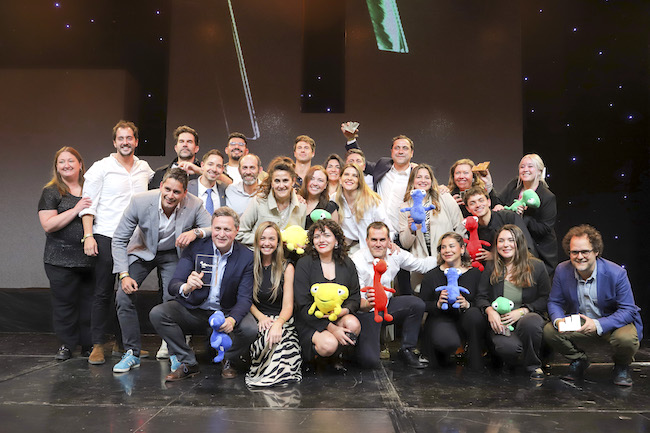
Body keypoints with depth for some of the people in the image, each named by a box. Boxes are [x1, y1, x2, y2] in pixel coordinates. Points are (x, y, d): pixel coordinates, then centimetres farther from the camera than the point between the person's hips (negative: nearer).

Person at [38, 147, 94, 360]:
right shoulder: (51, 192, 2)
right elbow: (48, 224, -10)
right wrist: (76, 209, -16)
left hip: (89, 257, 3)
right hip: (61, 260, -3)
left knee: (89, 300, 5)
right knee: (64, 301, 2)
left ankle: (88, 343, 17)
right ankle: (66, 345, 17)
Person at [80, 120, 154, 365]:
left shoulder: (145, 169, 12)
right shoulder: (101, 168, 0)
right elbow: (88, 203, -4)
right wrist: (88, 236, -14)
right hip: (106, 238, -3)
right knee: (103, 292, 0)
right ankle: (97, 345, 9)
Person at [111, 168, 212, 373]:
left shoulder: (194, 205, -26)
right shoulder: (139, 201, -26)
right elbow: (119, 239, -16)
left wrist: (196, 232, -45)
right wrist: (124, 275, -23)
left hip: (173, 254, 0)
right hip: (143, 251, 1)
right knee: (123, 297, -11)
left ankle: (170, 344, 11)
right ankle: (132, 353, 4)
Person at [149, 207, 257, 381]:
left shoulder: (246, 257, -9)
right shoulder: (195, 248, -9)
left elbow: (245, 298, -11)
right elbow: (173, 285, -15)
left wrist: (232, 319, -34)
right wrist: (186, 288, -42)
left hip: (226, 312, -1)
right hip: (193, 310, 1)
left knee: (250, 329, -30)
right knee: (157, 313, -21)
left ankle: (227, 361, 5)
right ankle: (188, 363, -4)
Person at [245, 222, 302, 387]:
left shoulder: (287, 268, 3)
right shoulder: (250, 265, 8)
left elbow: (288, 306, -4)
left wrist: (278, 323, -26)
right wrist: (260, 317, -13)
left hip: (282, 320, -1)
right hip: (256, 320, 1)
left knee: (276, 338, -35)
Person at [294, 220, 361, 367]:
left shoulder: (347, 264, 5)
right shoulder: (304, 264, -7)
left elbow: (355, 297, 8)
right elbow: (303, 305, -11)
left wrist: (344, 310, -18)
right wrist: (332, 328, -19)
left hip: (339, 318, 4)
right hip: (311, 321, -4)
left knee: (353, 323, -29)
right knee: (328, 344, -32)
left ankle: (335, 355, 0)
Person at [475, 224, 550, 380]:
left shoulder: (536, 266, 3)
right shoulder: (491, 268, 6)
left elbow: (546, 298, 2)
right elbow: (481, 297, 7)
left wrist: (522, 311, -12)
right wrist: (489, 310, -15)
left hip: (529, 316, 0)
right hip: (500, 322, 0)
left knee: (529, 323, -38)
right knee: (507, 347, -34)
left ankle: (533, 365, -8)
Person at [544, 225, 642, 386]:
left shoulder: (616, 273, -20)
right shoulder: (562, 270, -10)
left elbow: (628, 310, -18)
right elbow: (554, 302, 1)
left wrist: (598, 325, -33)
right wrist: (558, 320, -24)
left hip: (611, 323, -3)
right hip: (577, 324, 3)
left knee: (626, 338, -34)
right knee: (549, 331, -19)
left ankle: (622, 366, 5)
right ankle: (579, 361, 11)